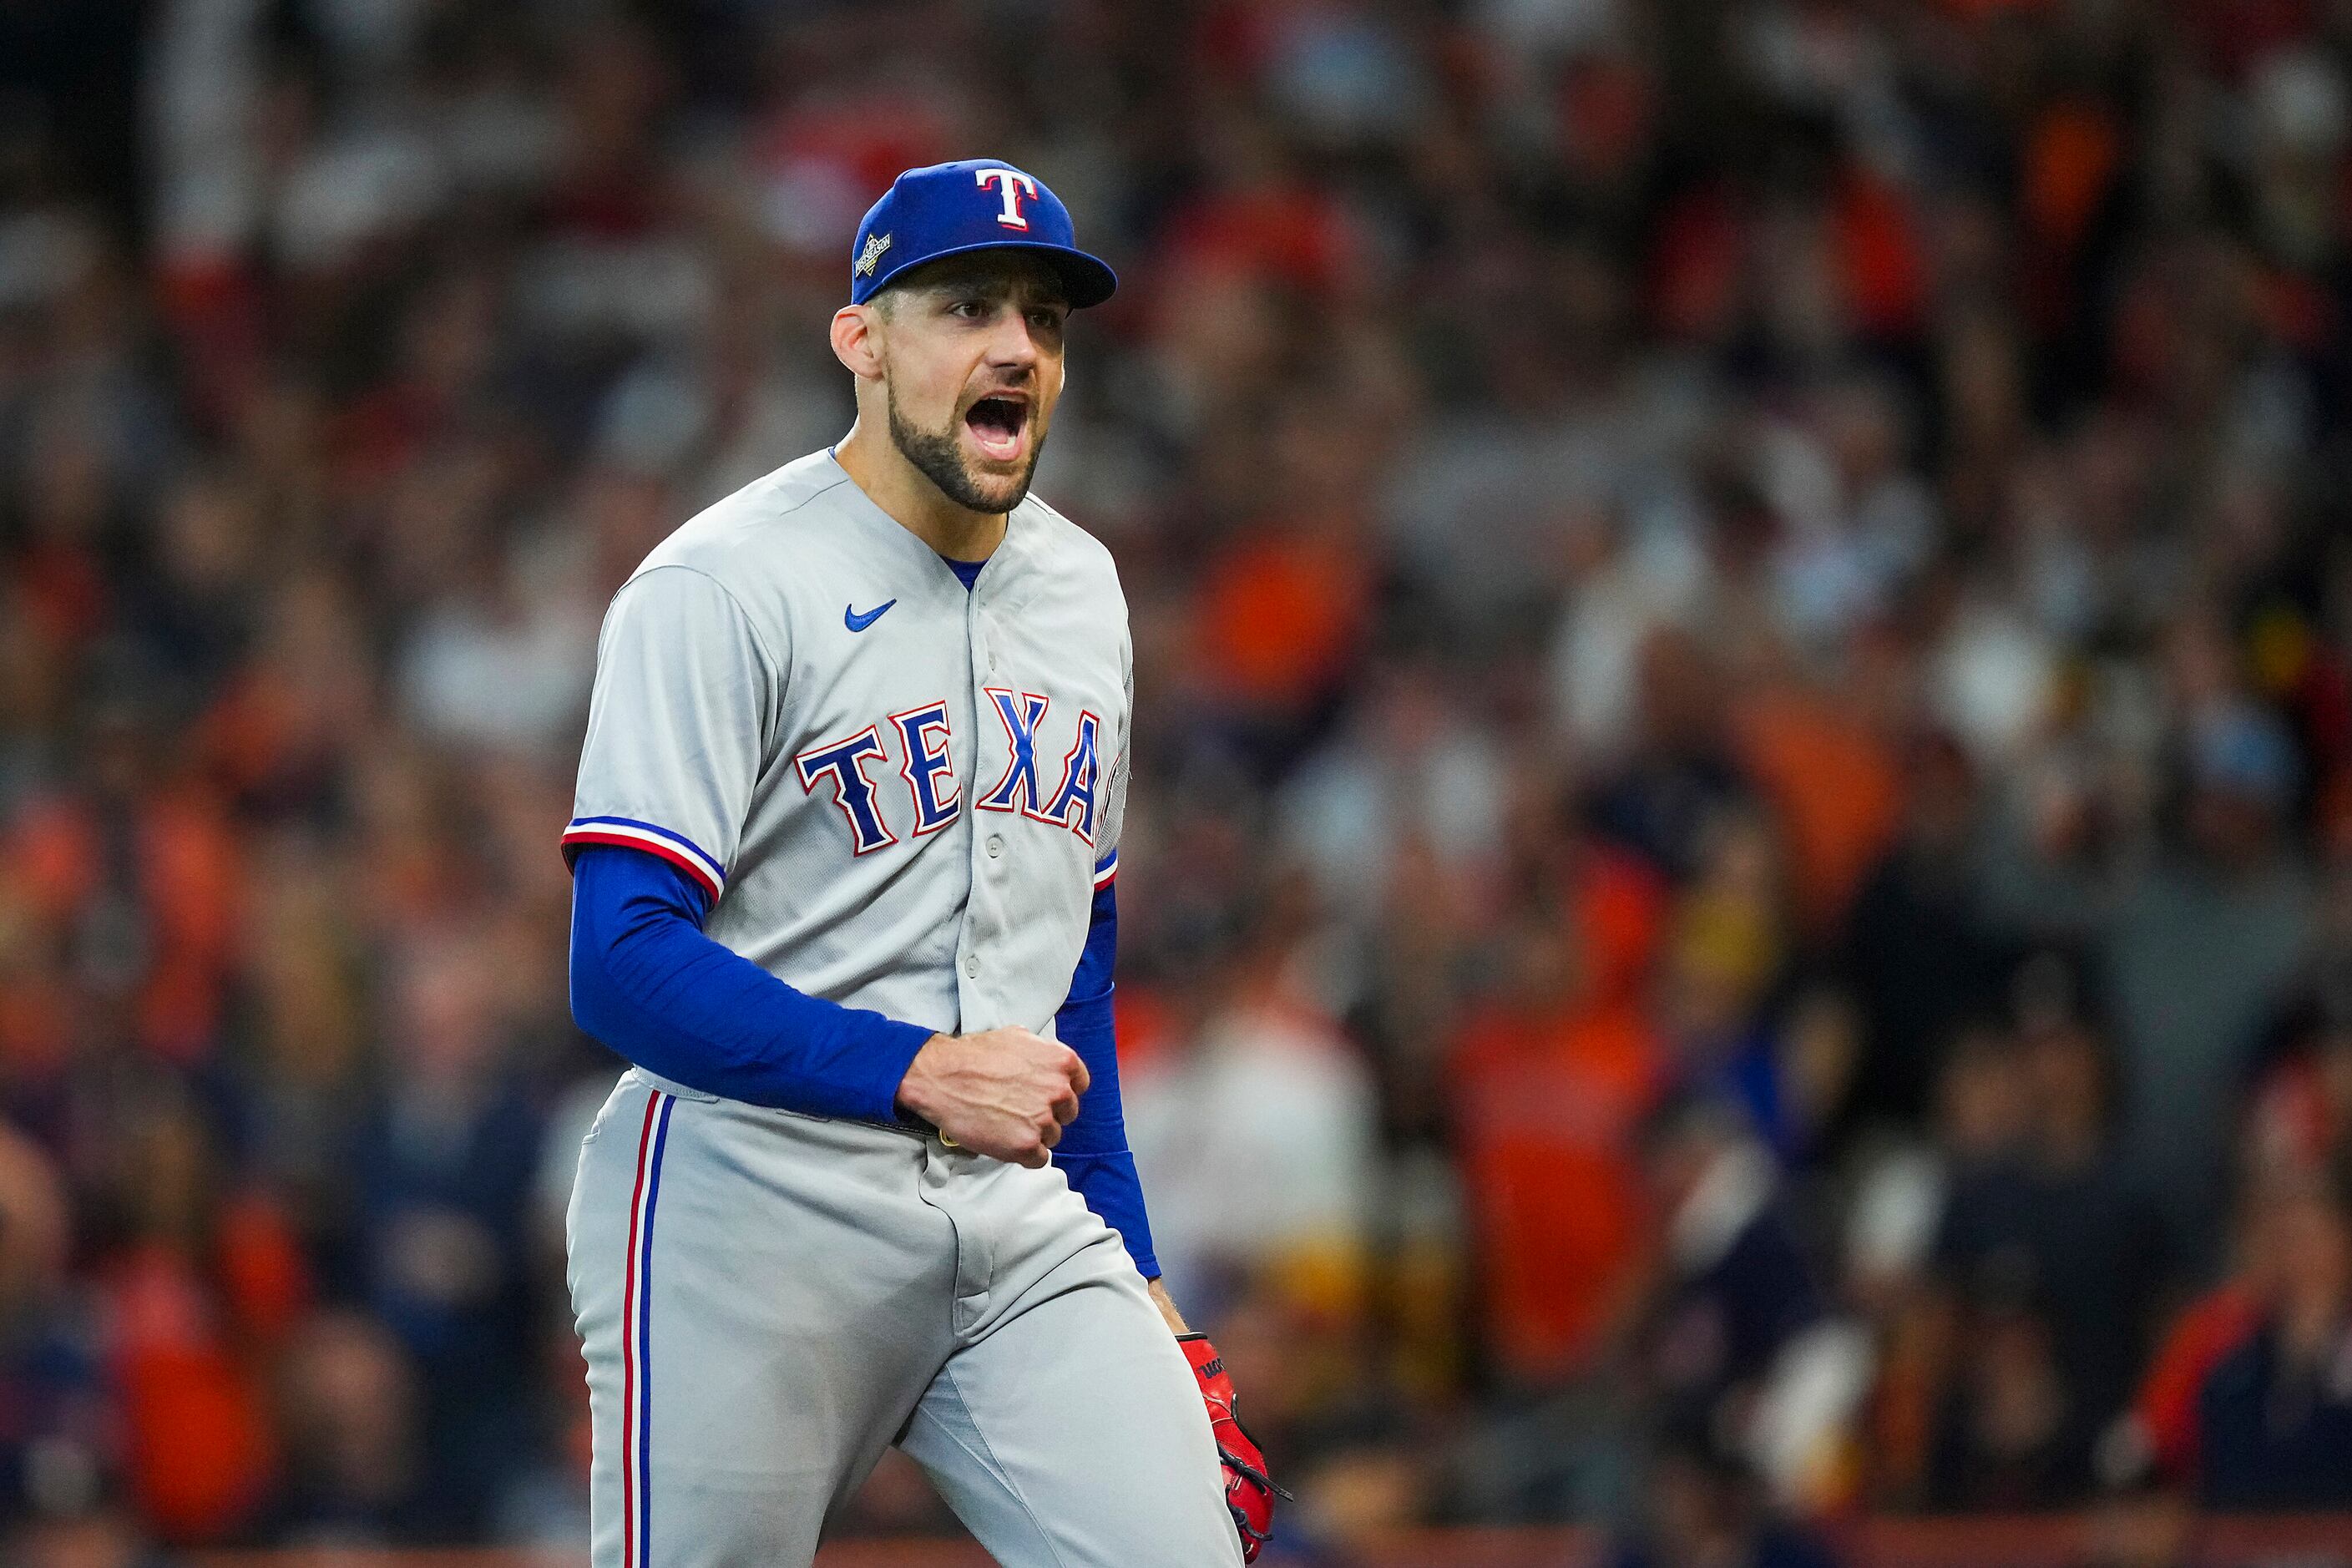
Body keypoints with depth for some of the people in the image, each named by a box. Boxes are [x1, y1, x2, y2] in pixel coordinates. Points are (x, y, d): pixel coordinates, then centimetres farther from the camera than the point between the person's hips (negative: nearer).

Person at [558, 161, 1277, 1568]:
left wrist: (1131, 1271, 18)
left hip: (1021, 1234, 6)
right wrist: (918, 1074, -26)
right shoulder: (720, 590, -8)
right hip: (756, 1227, -6)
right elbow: (625, 966, -16)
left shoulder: (1079, 590, 15)